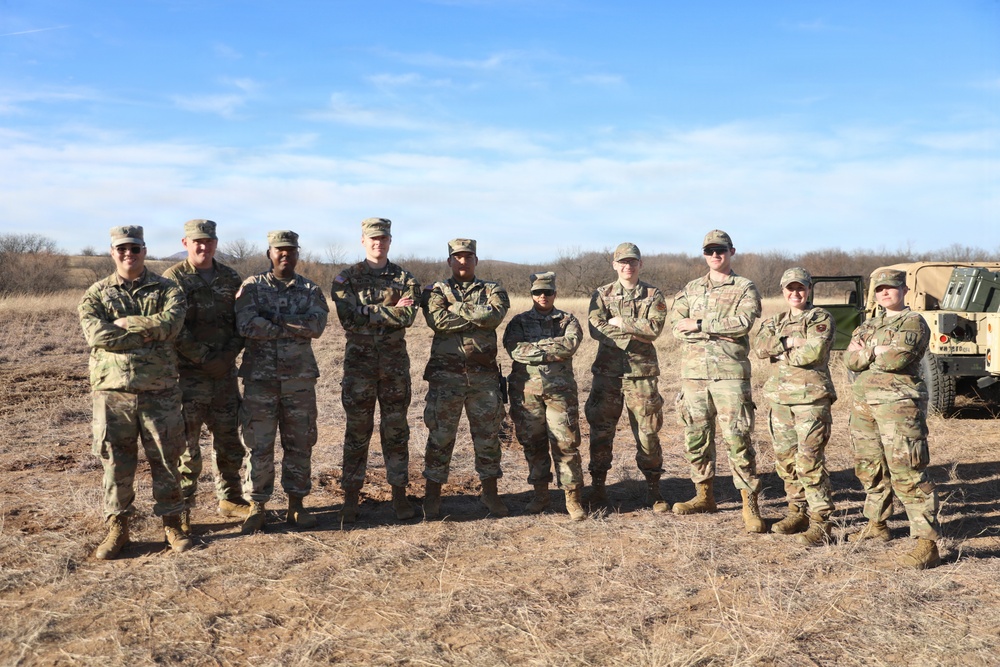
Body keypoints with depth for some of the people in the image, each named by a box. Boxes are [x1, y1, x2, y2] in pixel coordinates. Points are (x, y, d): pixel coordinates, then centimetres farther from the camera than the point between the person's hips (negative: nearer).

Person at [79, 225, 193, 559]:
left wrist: (125, 324, -10)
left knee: (166, 460, 7)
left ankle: (172, 524, 19)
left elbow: (170, 323, -14)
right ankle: (117, 528, 19)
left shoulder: (167, 289, 6)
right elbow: (97, 335, -11)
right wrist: (148, 332, -10)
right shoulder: (96, 294, 7)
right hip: (113, 390, 1)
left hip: (160, 391, 0)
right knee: (116, 462, 7)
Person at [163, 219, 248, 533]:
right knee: (185, 445, -1)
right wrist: (205, 358, -16)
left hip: (225, 374, 5)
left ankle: (230, 500, 27)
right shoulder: (173, 279, -4)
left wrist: (229, 354, -6)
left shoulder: (230, 278, 10)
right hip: (187, 375, -5)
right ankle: (181, 510, 10)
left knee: (229, 441, 13)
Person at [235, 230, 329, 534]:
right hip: (260, 376, -2)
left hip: (300, 377, 2)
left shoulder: (311, 290, 8)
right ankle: (256, 507, 13)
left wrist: (275, 319, -16)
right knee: (258, 444, 2)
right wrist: (293, 327, -13)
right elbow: (246, 325, -15)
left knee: (300, 443, 8)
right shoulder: (252, 287, 3)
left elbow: (317, 325, -11)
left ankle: (296, 505, 19)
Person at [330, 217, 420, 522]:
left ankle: (399, 495, 16)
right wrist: (390, 311, -12)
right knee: (357, 431, 4)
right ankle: (351, 499, 13)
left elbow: (407, 317, -11)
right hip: (358, 362, -1)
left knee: (396, 430, 7)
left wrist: (368, 313, -14)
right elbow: (349, 316, -13)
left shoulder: (405, 279, 6)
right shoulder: (346, 279, 3)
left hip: (395, 363, 1)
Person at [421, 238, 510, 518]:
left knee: (488, 434, 8)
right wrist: (477, 317, -10)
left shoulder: (492, 290, 11)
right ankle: (432, 495, 12)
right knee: (440, 435, 1)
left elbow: (495, 315, -12)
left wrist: (456, 309, -10)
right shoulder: (436, 291, 8)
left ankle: (490, 492, 22)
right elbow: (437, 320, -14)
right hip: (446, 373, -2)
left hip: (484, 374, 2)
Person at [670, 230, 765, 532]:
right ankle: (704, 496, 24)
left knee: (737, 438, -7)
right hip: (693, 371, 4)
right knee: (696, 437, 10)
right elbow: (677, 326, 3)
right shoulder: (690, 289, 16)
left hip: (730, 373, -4)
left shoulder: (745, 288, 5)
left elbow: (743, 322, -13)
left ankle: (750, 504, -1)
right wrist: (719, 332, -8)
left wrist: (699, 325, -12)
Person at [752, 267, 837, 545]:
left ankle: (820, 523, -6)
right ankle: (798, 513, 23)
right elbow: (759, 347, -1)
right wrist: (788, 341, -14)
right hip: (780, 397, 6)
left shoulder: (821, 318, 1)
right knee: (785, 459, 10)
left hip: (811, 398, -6)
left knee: (810, 461, -11)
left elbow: (814, 352, -16)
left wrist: (779, 352, -4)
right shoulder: (775, 322, 17)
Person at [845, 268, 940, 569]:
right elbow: (850, 360, 5)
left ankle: (928, 544, -10)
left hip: (898, 404, -8)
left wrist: (866, 352, -2)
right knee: (869, 468, 16)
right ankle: (877, 525, 33)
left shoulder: (913, 322, -4)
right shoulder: (868, 324, 18)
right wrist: (878, 353, -10)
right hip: (863, 402, 8)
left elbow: (896, 359, -19)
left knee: (907, 474, -12)